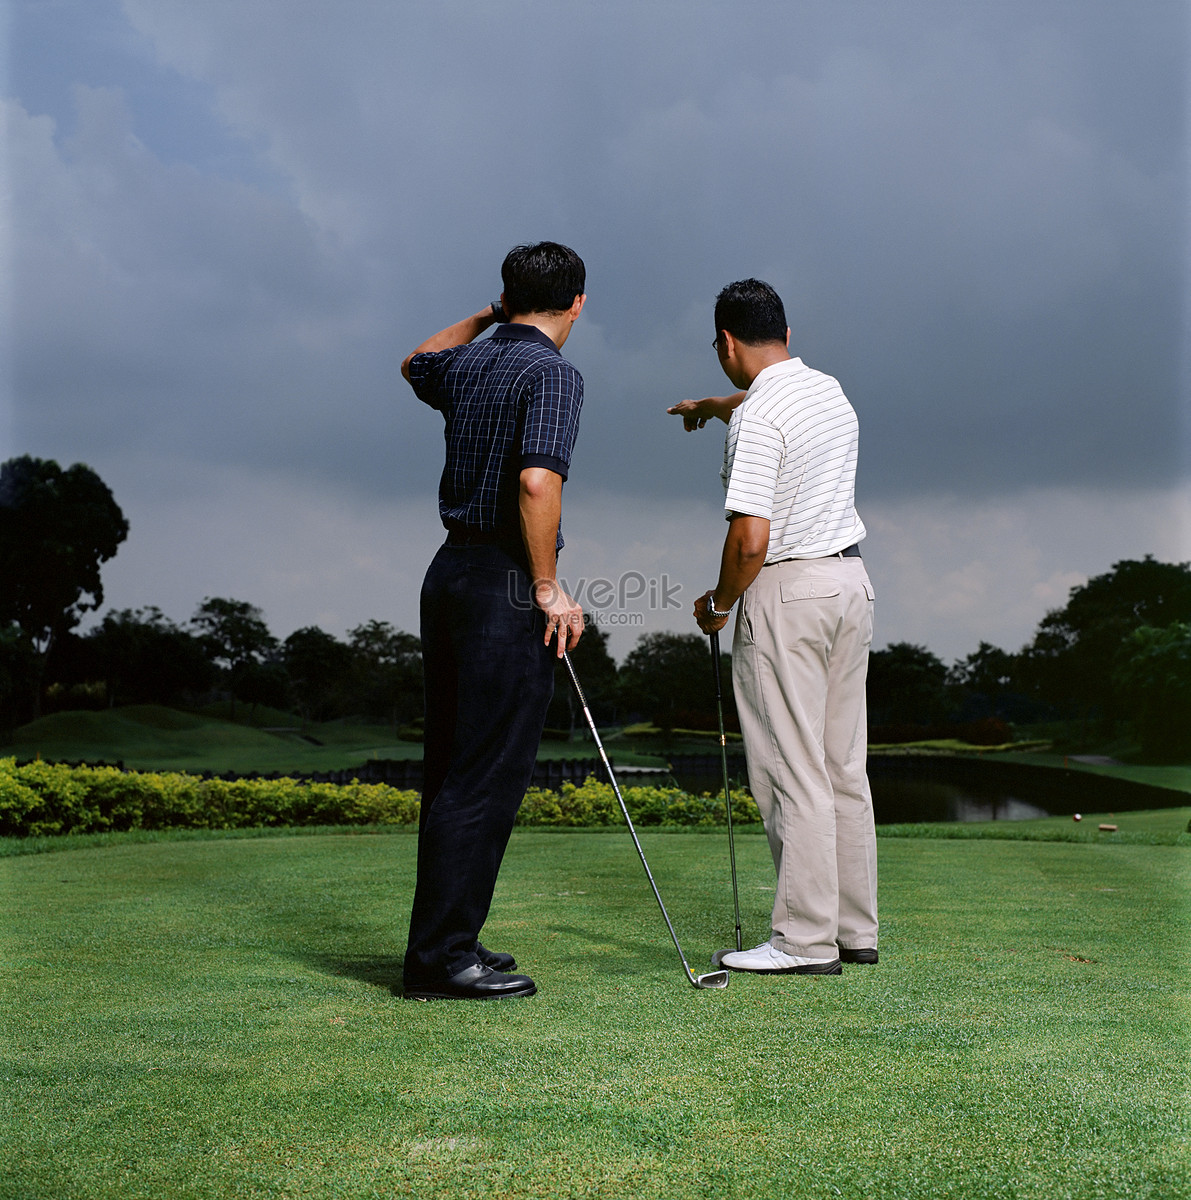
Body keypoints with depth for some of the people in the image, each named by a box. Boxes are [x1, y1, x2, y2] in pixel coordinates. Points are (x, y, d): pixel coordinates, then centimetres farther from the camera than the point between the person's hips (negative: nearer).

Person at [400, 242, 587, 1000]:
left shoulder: (468, 363, 13)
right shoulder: (553, 372, -11)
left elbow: (416, 366, 38)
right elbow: (537, 481, -25)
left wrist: (485, 316, 38)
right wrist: (548, 587, -17)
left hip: (450, 572, 9)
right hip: (507, 583, -9)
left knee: (452, 770, 12)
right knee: (487, 776, -5)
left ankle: (443, 942, 20)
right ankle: (444, 958, -2)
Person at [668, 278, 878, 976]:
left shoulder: (758, 420, -16)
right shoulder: (829, 390, 12)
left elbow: (751, 539, -21)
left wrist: (718, 604, -4)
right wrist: (706, 406, 54)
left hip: (787, 592, -9)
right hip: (852, 581, 9)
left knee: (794, 772, -4)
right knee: (846, 768, 12)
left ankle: (807, 940, 0)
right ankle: (855, 929, 19)